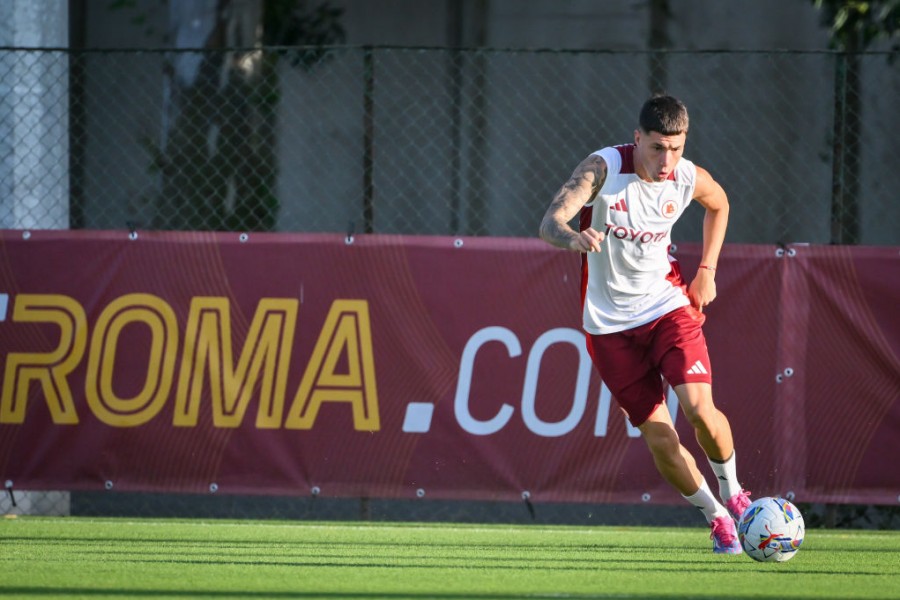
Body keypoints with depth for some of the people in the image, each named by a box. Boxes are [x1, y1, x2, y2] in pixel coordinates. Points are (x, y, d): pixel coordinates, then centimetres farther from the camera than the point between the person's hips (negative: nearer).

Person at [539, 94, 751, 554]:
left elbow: (718, 205, 19)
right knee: (657, 435, -5)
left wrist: (707, 270, 10)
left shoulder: (690, 180, -7)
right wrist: (574, 238, -52)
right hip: (610, 322, -1)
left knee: (698, 407, -19)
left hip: (668, 306, 1)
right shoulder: (604, 168, -18)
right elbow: (549, 223, -29)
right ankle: (716, 517, 17)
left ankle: (732, 494, 10)